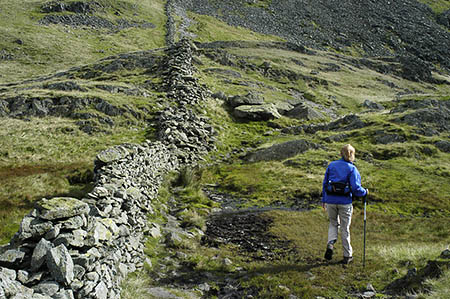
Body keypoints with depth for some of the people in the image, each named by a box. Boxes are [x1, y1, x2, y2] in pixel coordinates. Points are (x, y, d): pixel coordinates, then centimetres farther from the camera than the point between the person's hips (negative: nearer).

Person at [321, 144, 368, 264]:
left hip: (331, 200, 2)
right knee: (345, 228, 10)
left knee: (333, 223, 22)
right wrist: (365, 192, 5)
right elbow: (355, 188, -14)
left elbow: (325, 183, 7)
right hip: (345, 201, -2)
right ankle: (347, 255, 18)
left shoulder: (331, 165, 4)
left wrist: (324, 200, 15)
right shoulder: (352, 168, -7)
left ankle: (330, 244, -3)